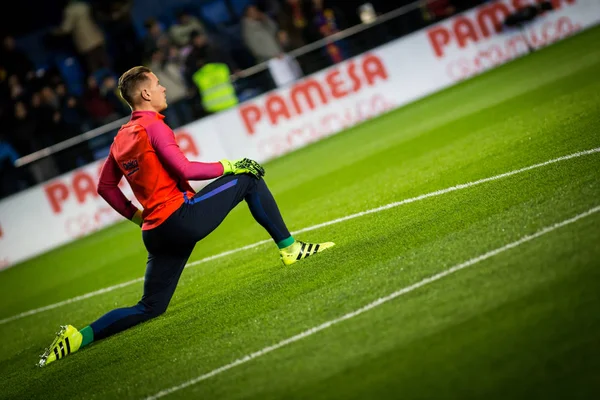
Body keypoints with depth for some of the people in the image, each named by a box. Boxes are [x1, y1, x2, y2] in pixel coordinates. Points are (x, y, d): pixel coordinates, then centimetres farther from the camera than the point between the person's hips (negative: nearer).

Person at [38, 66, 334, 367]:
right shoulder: (153, 126, -8)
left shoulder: (121, 137, 16)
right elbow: (185, 169, -17)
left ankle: (77, 337, -1)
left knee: (149, 308, 13)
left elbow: (105, 187, 23)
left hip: (154, 231, 8)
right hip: (182, 216, -8)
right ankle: (289, 248, 6)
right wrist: (229, 166, -6)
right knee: (249, 179, 5)